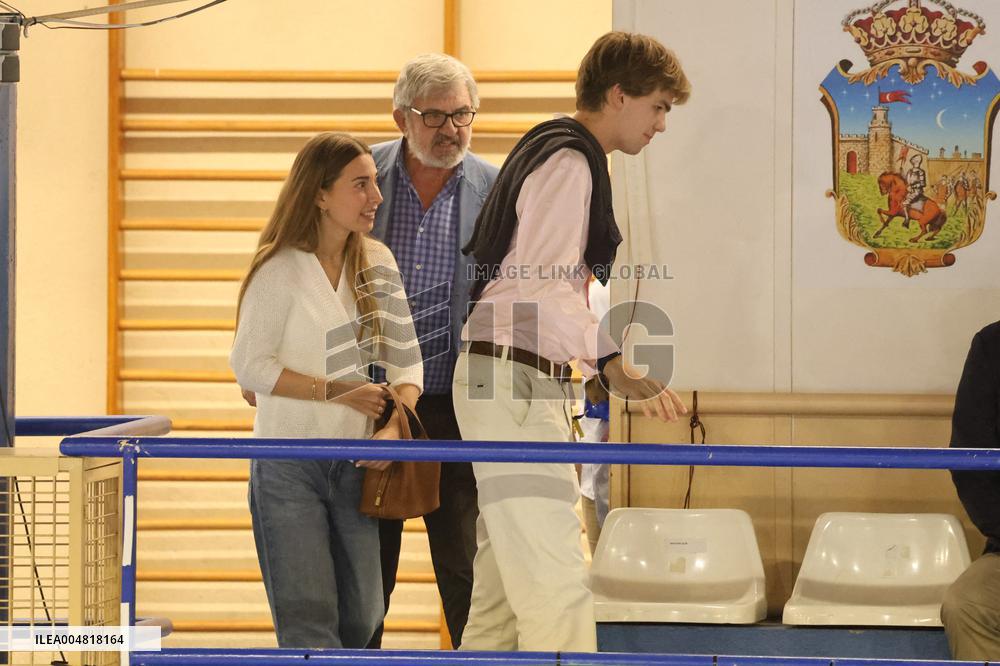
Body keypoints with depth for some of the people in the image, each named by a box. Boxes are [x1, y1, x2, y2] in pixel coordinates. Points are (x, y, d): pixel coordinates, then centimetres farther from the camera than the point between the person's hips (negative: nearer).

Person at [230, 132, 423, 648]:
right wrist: (335, 391, -16)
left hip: (356, 464, 5)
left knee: (361, 618, 7)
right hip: (288, 466, -5)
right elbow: (250, 365, -10)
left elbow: (405, 358, 6)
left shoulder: (377, 263, 7)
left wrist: (393, 427, -11)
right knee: (308, 617, -8)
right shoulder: (280, 270, -8)